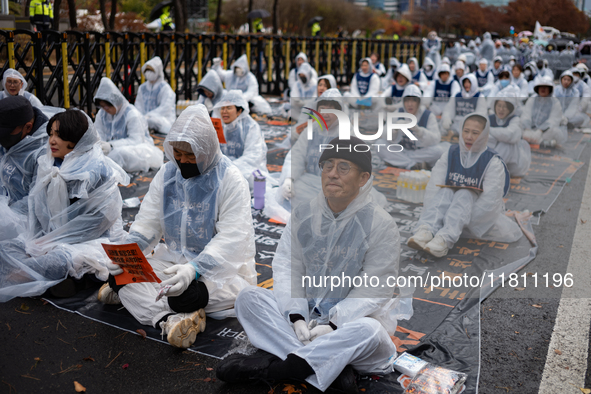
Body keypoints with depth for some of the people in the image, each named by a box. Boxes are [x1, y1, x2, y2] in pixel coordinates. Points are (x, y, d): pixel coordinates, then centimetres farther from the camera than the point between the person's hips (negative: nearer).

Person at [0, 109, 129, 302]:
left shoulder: (99, 171, -11)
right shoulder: (47, 165, 11)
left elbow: (96, 220, -16)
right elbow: (36, 208, 14)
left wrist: (52, 242, -16)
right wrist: (37, 241, -4)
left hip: (92, 242, -8)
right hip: (49, 238, 8)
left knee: (57, 259, -37)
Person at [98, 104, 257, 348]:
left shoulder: (230, 179, -13)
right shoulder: (167, 174, 5)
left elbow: (231, 238, -22)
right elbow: (147, 222, 3)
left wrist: (195, 269, -37)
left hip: (220, 267, -6)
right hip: (174, 259, 6)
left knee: (184, 295, -37)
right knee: (118, 273, -18)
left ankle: (138, 297, -10)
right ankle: (168, 318, -33)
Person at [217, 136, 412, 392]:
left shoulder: (382, 225, -10)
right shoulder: (304, 214, 2)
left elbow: (373, 290, -12)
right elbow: (287, 267, -2)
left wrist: (333, 326, -21)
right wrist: (297, 318, -15)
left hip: (352, 317, -4)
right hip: (304, 313, 4)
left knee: (369, 331, -37)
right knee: (248, 297, -15)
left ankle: (270, 364, -28)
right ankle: (330, 369, -28)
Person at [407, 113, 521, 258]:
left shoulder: (493, 163, -13)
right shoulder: (450, 154, -2)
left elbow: (490, 200, -23)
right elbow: (433, 186, -12)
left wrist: (463, 222, -27)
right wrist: (431, 214, -27)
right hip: (454, 208, 3)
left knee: (464, 195, -32)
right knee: (445, 192, -26)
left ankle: (445, 239, -51)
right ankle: (425, 231, -48)